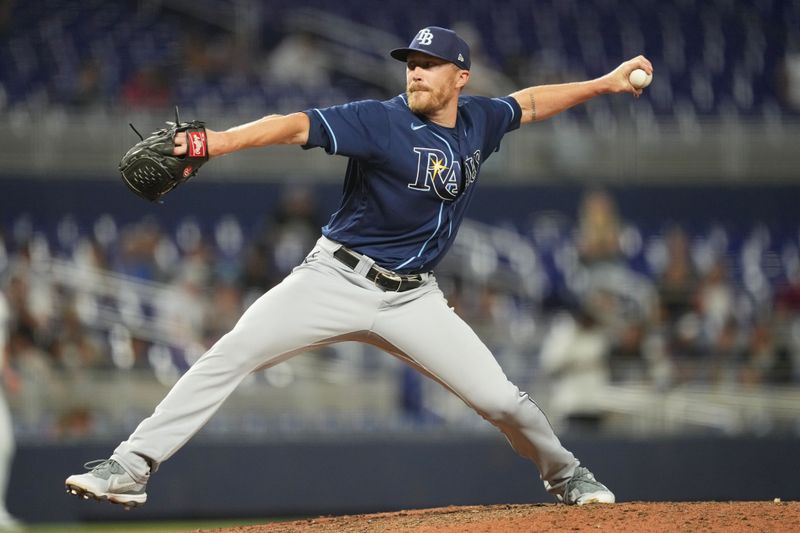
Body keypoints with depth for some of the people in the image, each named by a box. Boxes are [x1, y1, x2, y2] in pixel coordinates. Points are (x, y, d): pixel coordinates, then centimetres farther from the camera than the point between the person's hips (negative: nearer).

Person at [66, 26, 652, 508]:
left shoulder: (478, 120, 4)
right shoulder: (382, 121, -15)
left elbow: (529, 103, 25)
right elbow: (298, 125, -28)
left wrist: (605, 83, 26)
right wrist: (220, 141, -42)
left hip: (412, 300, 4)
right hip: (336, 281, -4)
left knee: (500, 398, -3)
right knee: (230, 355, -17)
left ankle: (566, 474, 27)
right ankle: (131, 467, -16)